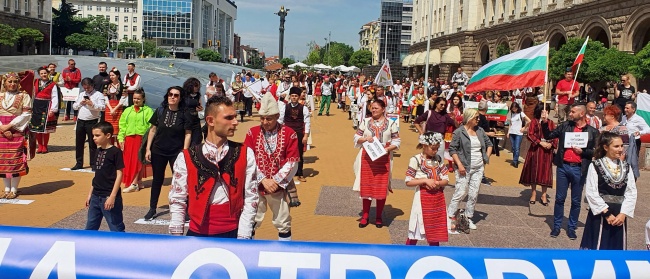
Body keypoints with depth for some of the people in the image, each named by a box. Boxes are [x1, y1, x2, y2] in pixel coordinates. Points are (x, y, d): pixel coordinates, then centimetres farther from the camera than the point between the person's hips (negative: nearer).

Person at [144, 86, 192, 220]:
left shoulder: (184, 114, -6)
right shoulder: (160, 111, 0)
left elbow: (188, 134, -5)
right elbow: (153, 130, 4)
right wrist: (148, 149, 0)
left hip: (176, 152, -2)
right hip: (158, 151, 3)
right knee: (157, 179, 13)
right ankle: (152, 208, 24)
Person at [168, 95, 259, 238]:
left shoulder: (245, 154, -2)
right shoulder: (186, 157, -3)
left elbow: (251, 198, -3)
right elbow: (177, 201, 2)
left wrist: (243, 237, -7)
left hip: (233, 232, 0)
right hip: (197, 233, 0)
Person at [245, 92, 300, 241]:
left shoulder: (289, 134, -4)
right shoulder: (252, 133, 0)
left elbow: (292, 162, -7)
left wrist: (275, 181, -13)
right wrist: (264, 180, -14)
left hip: (279, 187, -1)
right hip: (256, 186, 1)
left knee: (283, 223, 10)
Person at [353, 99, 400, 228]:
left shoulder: (391, 124, 2)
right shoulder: (365, 121, 6)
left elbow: (397, 141, 2)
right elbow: (356, 138, 7)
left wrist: (388, 148, -16)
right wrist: (365, 139, -13)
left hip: (383, 159, -1)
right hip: (367, 158, 1)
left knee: (382, 188, 3)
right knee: (366, 187, 5)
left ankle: (378, 216, 17)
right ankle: (365, 216, 17)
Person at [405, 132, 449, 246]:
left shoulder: (438, 159, 5)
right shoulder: (415, 160, -9)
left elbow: (446, 180, 6)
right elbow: (408, 182, -10)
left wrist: (438, 183, -15)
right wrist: (425, 180, -19)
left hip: (438, 198, 5)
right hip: (423, 198, -5)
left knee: (435, 228, 12)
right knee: (417, 228, 2)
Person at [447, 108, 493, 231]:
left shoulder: (480, 131, 10)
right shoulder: (459, 132, -7)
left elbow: (489, 144, 22)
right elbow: (452, 149, -9)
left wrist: (486, 158, 11)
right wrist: (459, 165, -16)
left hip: (479, 168, 6)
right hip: (464, 168, -6)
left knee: (474, 194, 7)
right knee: (461, 192, -9)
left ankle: (468, 218, 17)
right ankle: (449, 217, 0)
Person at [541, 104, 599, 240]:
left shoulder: (592, 132, 0)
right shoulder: (565, 126, 6)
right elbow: (548, 136, 8)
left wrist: (582, 151, -13)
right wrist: (545, 122, -5)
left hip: (579, 169, -1)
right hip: (563, 167, 2)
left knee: (576, 201, 8)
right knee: (560, 198, 7)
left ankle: (572, 227, 19)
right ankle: (556, 226, 16)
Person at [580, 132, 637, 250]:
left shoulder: (626, 167, 8)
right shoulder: (595, 166, -7)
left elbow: (631, 193, 2)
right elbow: (591, 193, -12)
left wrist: (623, 213, -9)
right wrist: (606, 213, -13)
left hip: (619, 215, 5)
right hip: (600, 214, -4)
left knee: (617, 246, 11)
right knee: (598, 246, 2)